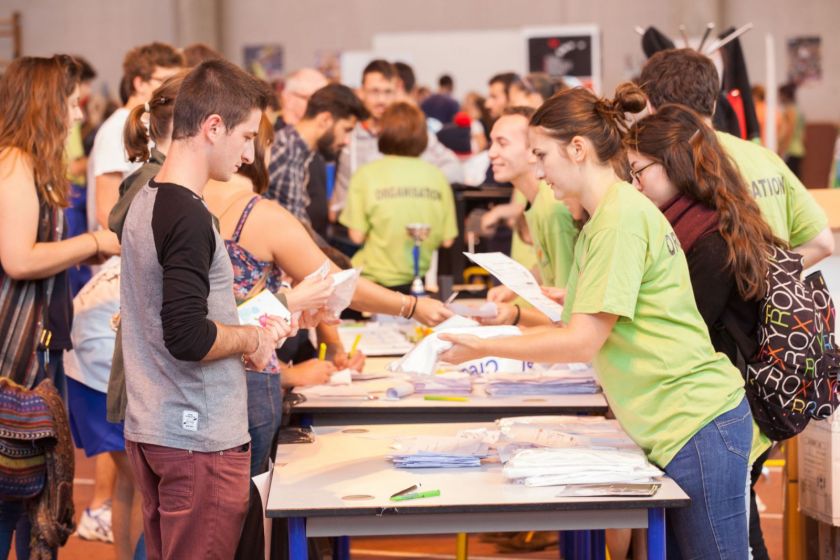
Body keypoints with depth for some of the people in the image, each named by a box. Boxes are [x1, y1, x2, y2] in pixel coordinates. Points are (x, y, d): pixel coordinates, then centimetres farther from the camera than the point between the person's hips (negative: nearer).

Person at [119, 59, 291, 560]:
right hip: (200, 442, -9)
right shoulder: (188, 217, -18)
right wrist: (254, 338, -9)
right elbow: (188, 338, -25)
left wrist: (249, 330, 13)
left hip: (150, 432, 9)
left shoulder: (145, 202, 11)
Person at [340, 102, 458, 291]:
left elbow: (357, 236, -6)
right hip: (424, 278, 3)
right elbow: (447, 240, 3)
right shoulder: (437, 176, 2)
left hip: (377, 278, -3)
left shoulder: (367, 174, -5)